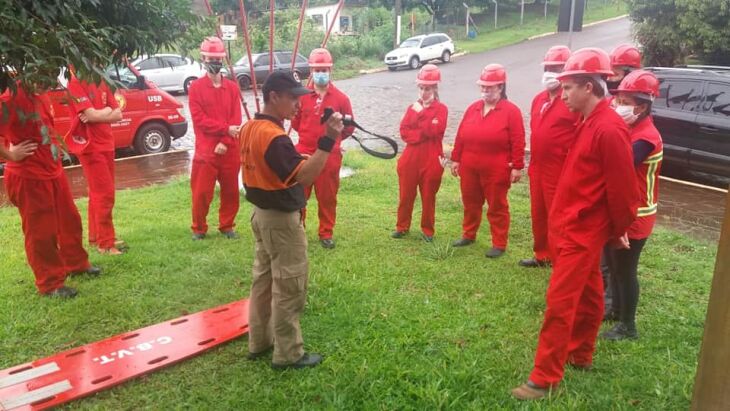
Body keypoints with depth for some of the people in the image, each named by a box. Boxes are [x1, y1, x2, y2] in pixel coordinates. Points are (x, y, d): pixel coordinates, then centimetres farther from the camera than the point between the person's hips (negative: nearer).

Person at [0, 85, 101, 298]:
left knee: (69, 220, 20)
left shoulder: (41, 95, 5)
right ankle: (50, 284, 19)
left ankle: (76, 263, 40)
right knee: (41, 231, 4)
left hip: (53, 171, 8)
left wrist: (58, 148, 10)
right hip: (28, 178, -8)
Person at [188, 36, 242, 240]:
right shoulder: (196, 87, -1)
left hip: (230, 150, 3)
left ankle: (227, 226, 27)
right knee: (201, 192, 1)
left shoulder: (232, 87, 7)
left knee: (230, 191, 10)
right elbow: (199, 120, -10)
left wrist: (224, 142, -12)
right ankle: (199, 229, 19)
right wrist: (226, 128, -18)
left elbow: (236, 121, 1)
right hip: (205, 150, -3)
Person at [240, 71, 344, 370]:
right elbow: (304, 176, -32)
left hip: (261, 213, 10)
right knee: (289, 286, 1)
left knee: (263, 279, 19)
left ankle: (259, 341, 31)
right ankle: (288, 354, 11)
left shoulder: (250, 128, 6)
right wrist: (328, 140, -36)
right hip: (281, 219, -10)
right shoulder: (274, 136, -25)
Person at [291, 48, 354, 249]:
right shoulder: (302, 96, 1)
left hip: (329, 156, -1)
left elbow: (349, 127, 4)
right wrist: (311, 134, 4)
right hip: (303, 154, 1)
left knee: (327, 197, 9)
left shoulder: (341, 98, -2)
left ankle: (326, 233, 24)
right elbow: (296, 122, 12)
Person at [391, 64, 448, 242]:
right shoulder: (412, 107, 9)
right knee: (406, 195, 10)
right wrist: (423, 134, -16)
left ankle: (427, 230, 21)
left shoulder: (441, 109, -3)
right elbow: (404, 132, -3)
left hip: (431, 161, -3)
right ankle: (402, 226, 25)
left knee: (428, 197, 7)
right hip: (410, 159, 3)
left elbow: (434, 131, -19)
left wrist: (420, 113, -14)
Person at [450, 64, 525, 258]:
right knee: (470, 204, 17)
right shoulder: (473, 108, 9)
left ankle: (499, 244, 14)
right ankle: (468, 235, 35)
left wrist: (517, 167, -14)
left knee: (497, 207, 5)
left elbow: (518, 142, -11)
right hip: (469, 168, 5)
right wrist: (456, 159, 9)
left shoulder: (511, 111, -7)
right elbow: (461, 136, 11)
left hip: (496, 171, -5)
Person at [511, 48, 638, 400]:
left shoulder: (609, 128, -21)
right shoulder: (589, 122, 10)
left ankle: (545, 379, 3)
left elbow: (622, 187, -18)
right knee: (587, 295, 21)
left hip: (582, 232, -10)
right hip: (574, 227, 10)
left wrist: (619, 230, -7)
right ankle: (579, 356, 36)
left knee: (559, 303, -6)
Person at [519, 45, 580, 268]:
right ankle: (542, 255, 32)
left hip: (560, 171, -8)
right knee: (538, 215, 17)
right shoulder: (539, 99, 13)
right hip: (537, 168, 8)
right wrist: (532, 164, 16)